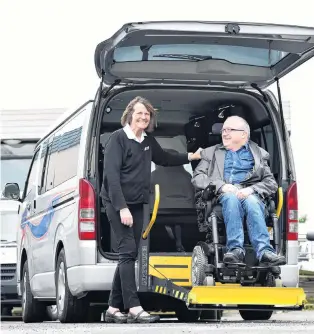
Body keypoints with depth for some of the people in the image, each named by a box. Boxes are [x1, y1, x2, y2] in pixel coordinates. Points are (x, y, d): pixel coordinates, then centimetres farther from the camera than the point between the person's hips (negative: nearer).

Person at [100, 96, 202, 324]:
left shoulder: (149, 141, 12)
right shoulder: (118, 138, -10)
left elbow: (164, 159, 32)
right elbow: (111, 175, -17)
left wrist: (190, 157, 22)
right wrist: (122, 207, -24)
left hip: (137, 204, 8)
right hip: (118, 203, -8)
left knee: (129, 255, 6)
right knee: (128, 253, -14)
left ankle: (114, 309, 11)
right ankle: (134, 309, -19)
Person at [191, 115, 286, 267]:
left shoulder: (259, 154, 22)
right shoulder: (211, 153, 25)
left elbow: (271, 183, 10)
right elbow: (197, 178, 10)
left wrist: (251, 189, -12)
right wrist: (222, 186, -8)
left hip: (250, 194, 0)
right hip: (223, 194, 0)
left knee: (252, 202, -36)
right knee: (231, 197, -36)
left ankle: (264, 252, -53)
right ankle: (236, 249, -49)